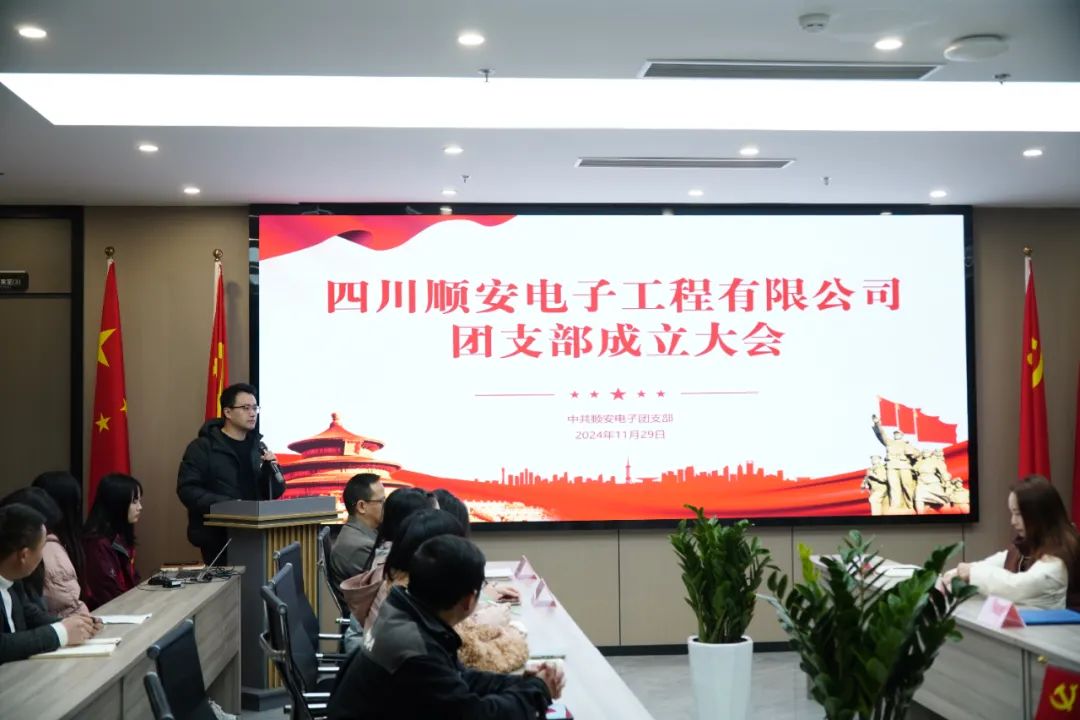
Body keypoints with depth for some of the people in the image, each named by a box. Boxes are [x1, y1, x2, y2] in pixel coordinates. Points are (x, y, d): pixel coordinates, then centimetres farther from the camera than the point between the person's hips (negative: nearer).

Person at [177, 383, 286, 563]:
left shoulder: (258, 447, 12)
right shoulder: (202, 447, -5)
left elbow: (274, 493, 13)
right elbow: (187, 489, -13)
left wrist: (271, 469, -7)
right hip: (218, 539, -5)